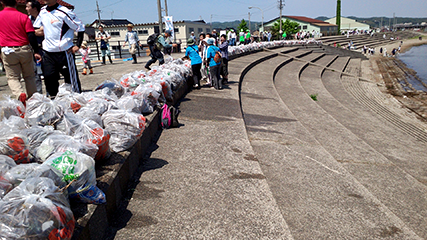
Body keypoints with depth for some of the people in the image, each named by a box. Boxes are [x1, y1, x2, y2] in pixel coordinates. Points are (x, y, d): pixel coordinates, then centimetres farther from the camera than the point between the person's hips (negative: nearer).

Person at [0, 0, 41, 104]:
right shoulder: (23, 17, -3)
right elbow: (31, 36, -9)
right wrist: (36, 52, -5)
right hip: (25, 50, 0)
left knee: (12, 77, 8)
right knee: (29, 76, 12)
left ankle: (19, 94, -18)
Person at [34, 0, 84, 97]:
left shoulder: (64, 12, -12)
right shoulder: (42, 11, 9)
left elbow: (80, 27, -7)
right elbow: (36, 28, 26)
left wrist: (78, 45, -11)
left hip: (65, 52, -6)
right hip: (48, 52, 6)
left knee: (71, 79, 0)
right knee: (49, 78, 6)